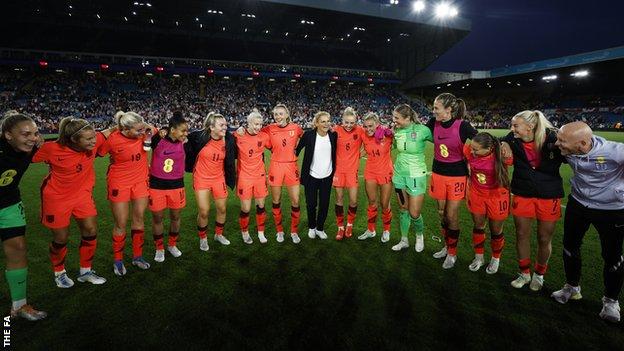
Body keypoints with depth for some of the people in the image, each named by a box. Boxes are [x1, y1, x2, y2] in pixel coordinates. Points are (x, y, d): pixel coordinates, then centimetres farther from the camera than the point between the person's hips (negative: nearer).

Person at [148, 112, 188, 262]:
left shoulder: (183, 142, -3)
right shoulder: (158, 139, -13)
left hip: (176, 185, 3)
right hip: (157, 185, -2)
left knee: (175, 217, 14)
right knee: (157, 218, 10)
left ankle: (172, 245, 35)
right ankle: (159, 248, 29)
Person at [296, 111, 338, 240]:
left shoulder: (333, 135, -5)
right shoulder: (308, 134, -13)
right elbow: (298, 149, -1)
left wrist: (335, 171, 7)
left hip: (327, 176, 2)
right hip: (311, 176, -2)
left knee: (324, 204, 9)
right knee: (311, 204, 8)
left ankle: (320, 228, 30)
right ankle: (311, 227, 33)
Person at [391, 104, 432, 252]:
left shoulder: (422, 130, -17)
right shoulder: (397, 131, -1)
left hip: (416, 176, -4)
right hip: (399, 175, 5)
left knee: (414, 214, 0)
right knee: (404, 210, 14)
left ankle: (420, 236, 31)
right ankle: (404, 241, 31)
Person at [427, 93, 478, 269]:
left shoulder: (462, 125, -16)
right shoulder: (433, 123, -4)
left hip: (457, 176, -4)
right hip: (438, 174, 4)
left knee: (451, 216, 2)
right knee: (442, 213, 13)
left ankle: (452, 253, 20)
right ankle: (447, 246, 33)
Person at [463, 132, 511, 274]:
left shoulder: (502, 155, -27)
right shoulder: (469, 151, -19)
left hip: (496, 197, -2)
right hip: (477, 194, 3)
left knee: (496, 230, 13)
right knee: (478, 226, 15)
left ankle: (496, 259, 39)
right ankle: (479, 257, 36)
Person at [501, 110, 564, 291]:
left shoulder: (552, 138, -15)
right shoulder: (513, 140, -9)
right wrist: (503, 144, -11)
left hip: (549, 196, -2)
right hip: (522, 194, 2)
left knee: (544, 239, 10)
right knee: (521, 235, 10)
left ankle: (539, 274, 35)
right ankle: (524, 273, 32)